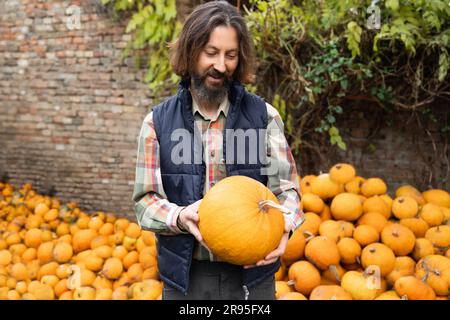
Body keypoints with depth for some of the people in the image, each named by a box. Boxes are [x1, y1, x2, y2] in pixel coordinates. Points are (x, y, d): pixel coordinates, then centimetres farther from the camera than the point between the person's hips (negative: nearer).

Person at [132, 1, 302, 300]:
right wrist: (179, 217, -22)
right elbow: (145, 200, -1)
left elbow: (286, 189, -1)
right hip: (184, 278, 0)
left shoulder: (264, 115, -2)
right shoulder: (158, 122, -1)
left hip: (251, 275, 0)